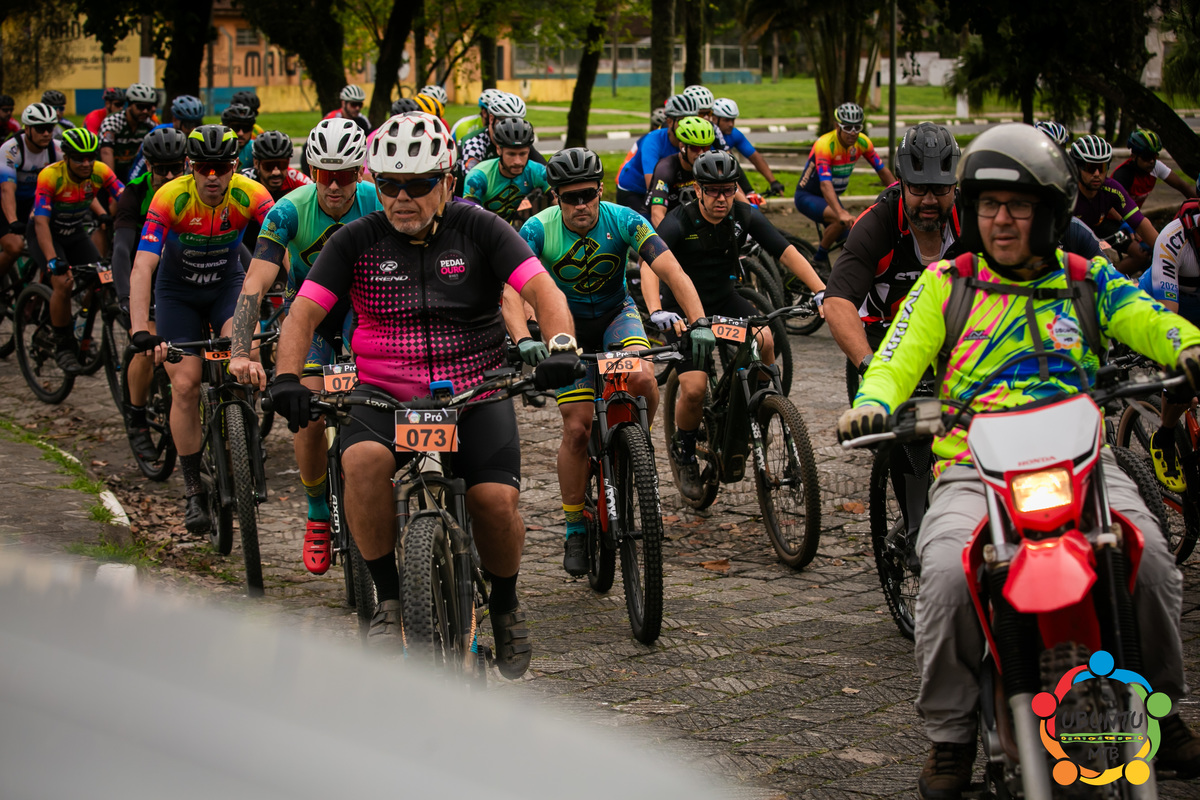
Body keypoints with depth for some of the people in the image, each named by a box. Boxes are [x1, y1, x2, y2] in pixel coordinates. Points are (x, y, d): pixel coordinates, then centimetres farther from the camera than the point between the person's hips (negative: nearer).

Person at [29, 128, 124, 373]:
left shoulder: (100, 172, -19)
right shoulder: (50, 175, -30)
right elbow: (41, 222, -35)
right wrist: (53, 260, -46)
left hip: (75, 232, 5)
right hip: (46, 233, -5)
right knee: (63, 283, -25)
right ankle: (63, 346, -9)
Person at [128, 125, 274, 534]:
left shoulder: (251, 195, -24)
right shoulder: (170, 198, -29)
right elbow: (142, 268, -35)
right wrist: (140, 331, -47)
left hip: (227, 283, 1)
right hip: (178, 289, -1)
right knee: (185, 385, -11)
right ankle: (193, 491, 2)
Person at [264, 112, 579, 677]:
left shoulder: (477, 229, 0)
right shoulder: (356, 241, 2)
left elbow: (543, 290, -9)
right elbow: (303, 313, -2)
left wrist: (561, 346, -29)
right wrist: (286, 378, -21)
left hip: (475, 394, 0)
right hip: (385, 393, 0)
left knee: (496, 500, -22)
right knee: (364, 459, -33)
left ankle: (505, 606, 10)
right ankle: (388, 599, -15)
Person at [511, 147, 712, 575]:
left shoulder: (623, 221, -22)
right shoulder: (539, 229, -23)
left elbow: (672, 271, -29)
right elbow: (511, 289, -34)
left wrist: (699, 323, -44)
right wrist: (524, 340, -52)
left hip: (616, 314, 0)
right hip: (567, 324, 0)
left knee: (640, 378, -32)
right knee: (577, 428, -9)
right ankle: (575, 530, 8)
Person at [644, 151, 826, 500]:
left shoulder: (744, 216, -10)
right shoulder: (679, 222, -22)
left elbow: (786, 252, -13)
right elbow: (650, 265, -35)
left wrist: (820, 289, -27)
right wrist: (656, 311, -52)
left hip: (726, 300, 3)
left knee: (764, 340, -28)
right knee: (694, 389, -20)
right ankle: (684, 451, 9)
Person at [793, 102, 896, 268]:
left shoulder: (862, 142, -11)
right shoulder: (825, 145, -31)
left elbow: (883, 171, -4)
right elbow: (825, 185, -41)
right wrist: (841, 213, -55)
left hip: (830, 197, 7)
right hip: (808, 196, -7)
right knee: (842, 220, -31)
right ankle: (819, 258, -13)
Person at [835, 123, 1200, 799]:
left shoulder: (1088, 281, 15)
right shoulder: (945, 284, 15)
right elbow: (899, 358, 3)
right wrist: (872, 404, -20)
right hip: (973, 469, 0)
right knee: (950, 574, -29)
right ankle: (951, 735, -6)